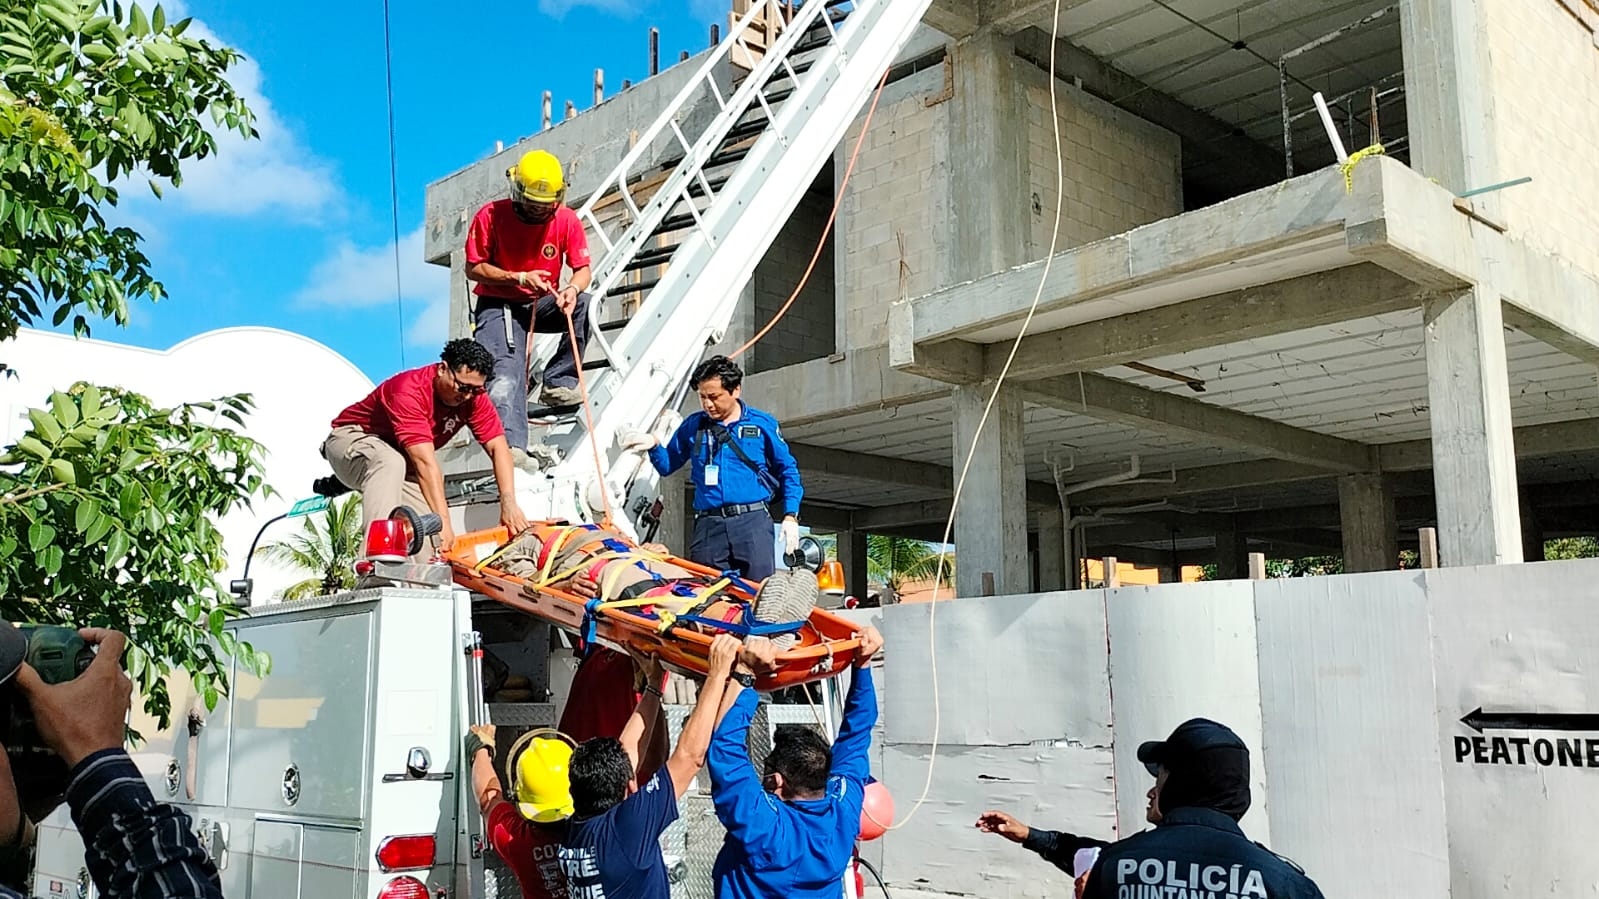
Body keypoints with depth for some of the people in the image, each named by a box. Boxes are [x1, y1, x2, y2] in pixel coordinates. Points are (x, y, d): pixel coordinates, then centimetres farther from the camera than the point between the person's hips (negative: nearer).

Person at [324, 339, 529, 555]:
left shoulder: (473, 395, -15)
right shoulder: (410, 391, -35)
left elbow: (498, 447, -20)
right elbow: (426, 464, -42)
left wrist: (509, 503, -34)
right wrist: (443, 520, -47)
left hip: (401, 456, 7)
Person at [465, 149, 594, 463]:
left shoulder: (567, 220, -6)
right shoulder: (490, 216, -12)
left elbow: (583, 269, -6)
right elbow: (473, 269, -9)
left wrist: (573, 288, -31)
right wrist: (520, 278, -22)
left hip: (543, 305, 3)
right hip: (498, 306, -3)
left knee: (584, 304, -28)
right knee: (505, 372, -27)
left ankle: (558, 382, -20)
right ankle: (512, 445, -40)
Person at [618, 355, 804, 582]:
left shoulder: (763, 424, 8)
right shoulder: (692, 426, 14)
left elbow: (787, 471, 13)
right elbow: (668, 464, 22)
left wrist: (790, 516, 2)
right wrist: (654, 445, 0)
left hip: (752, 521, -2)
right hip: (708, 525, 2)